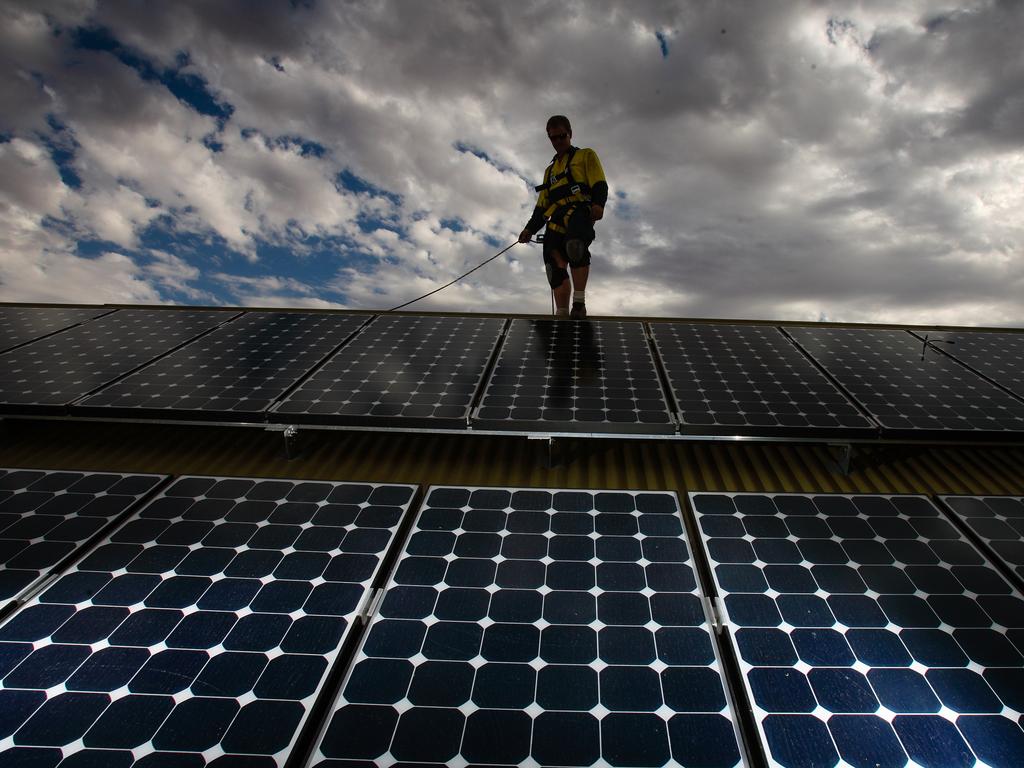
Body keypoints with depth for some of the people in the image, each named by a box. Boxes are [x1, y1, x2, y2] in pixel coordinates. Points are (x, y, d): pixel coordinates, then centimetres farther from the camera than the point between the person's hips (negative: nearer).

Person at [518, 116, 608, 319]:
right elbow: (542, 205, 31)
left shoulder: (586, 156, 20)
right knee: (555, 268, -9)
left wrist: (598, 204, -17)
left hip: (579, 211, -6)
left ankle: (579, 302, -36)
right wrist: (530, 229, 17)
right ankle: (561, 314, -9)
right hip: (556, 221, 6)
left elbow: (599, 184, 4)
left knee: (575, 246, -36)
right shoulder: (550, 170, 36)